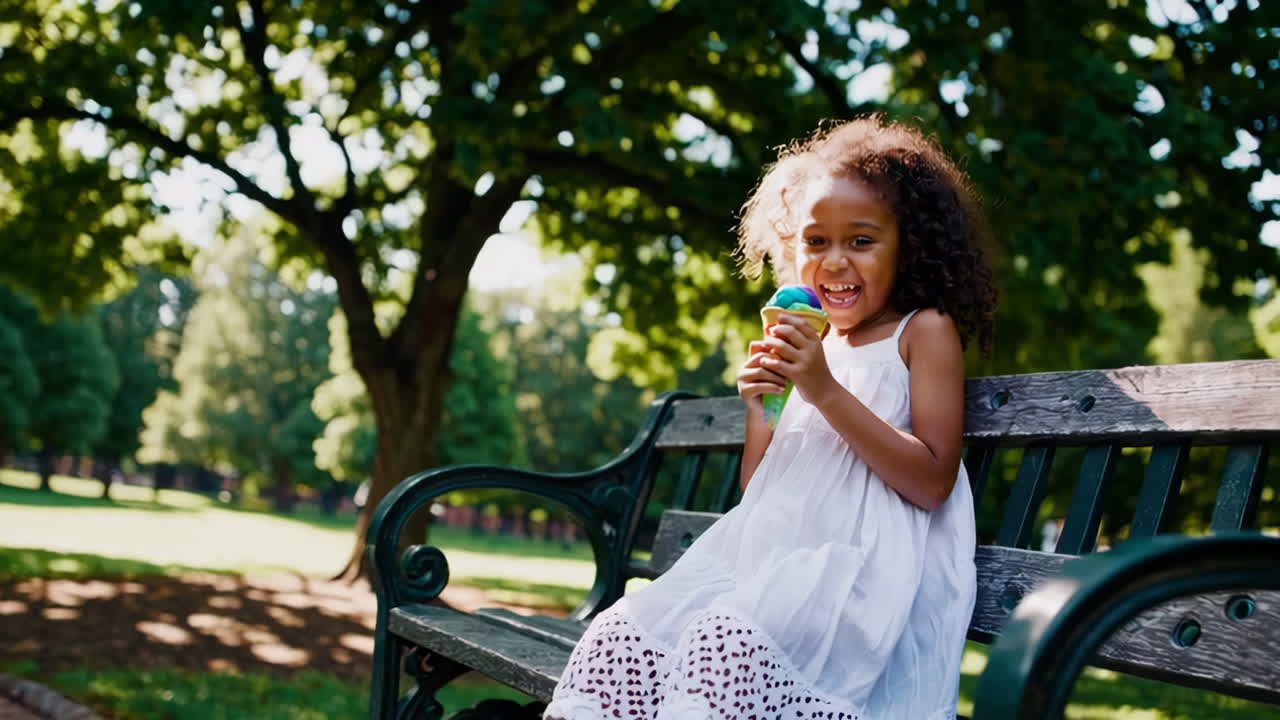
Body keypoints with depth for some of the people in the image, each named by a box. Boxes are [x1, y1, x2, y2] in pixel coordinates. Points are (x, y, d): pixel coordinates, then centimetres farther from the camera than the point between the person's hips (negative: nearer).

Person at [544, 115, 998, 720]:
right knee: (626, 627, -15)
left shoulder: (924, 332, 3)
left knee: (730, 635, -34)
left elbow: (933, 482, -10)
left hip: (865, 578, -7)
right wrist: (758, 412, 3)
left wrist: (826, 393, -14)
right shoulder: (808, 348, 21)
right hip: (775, 559, 7)